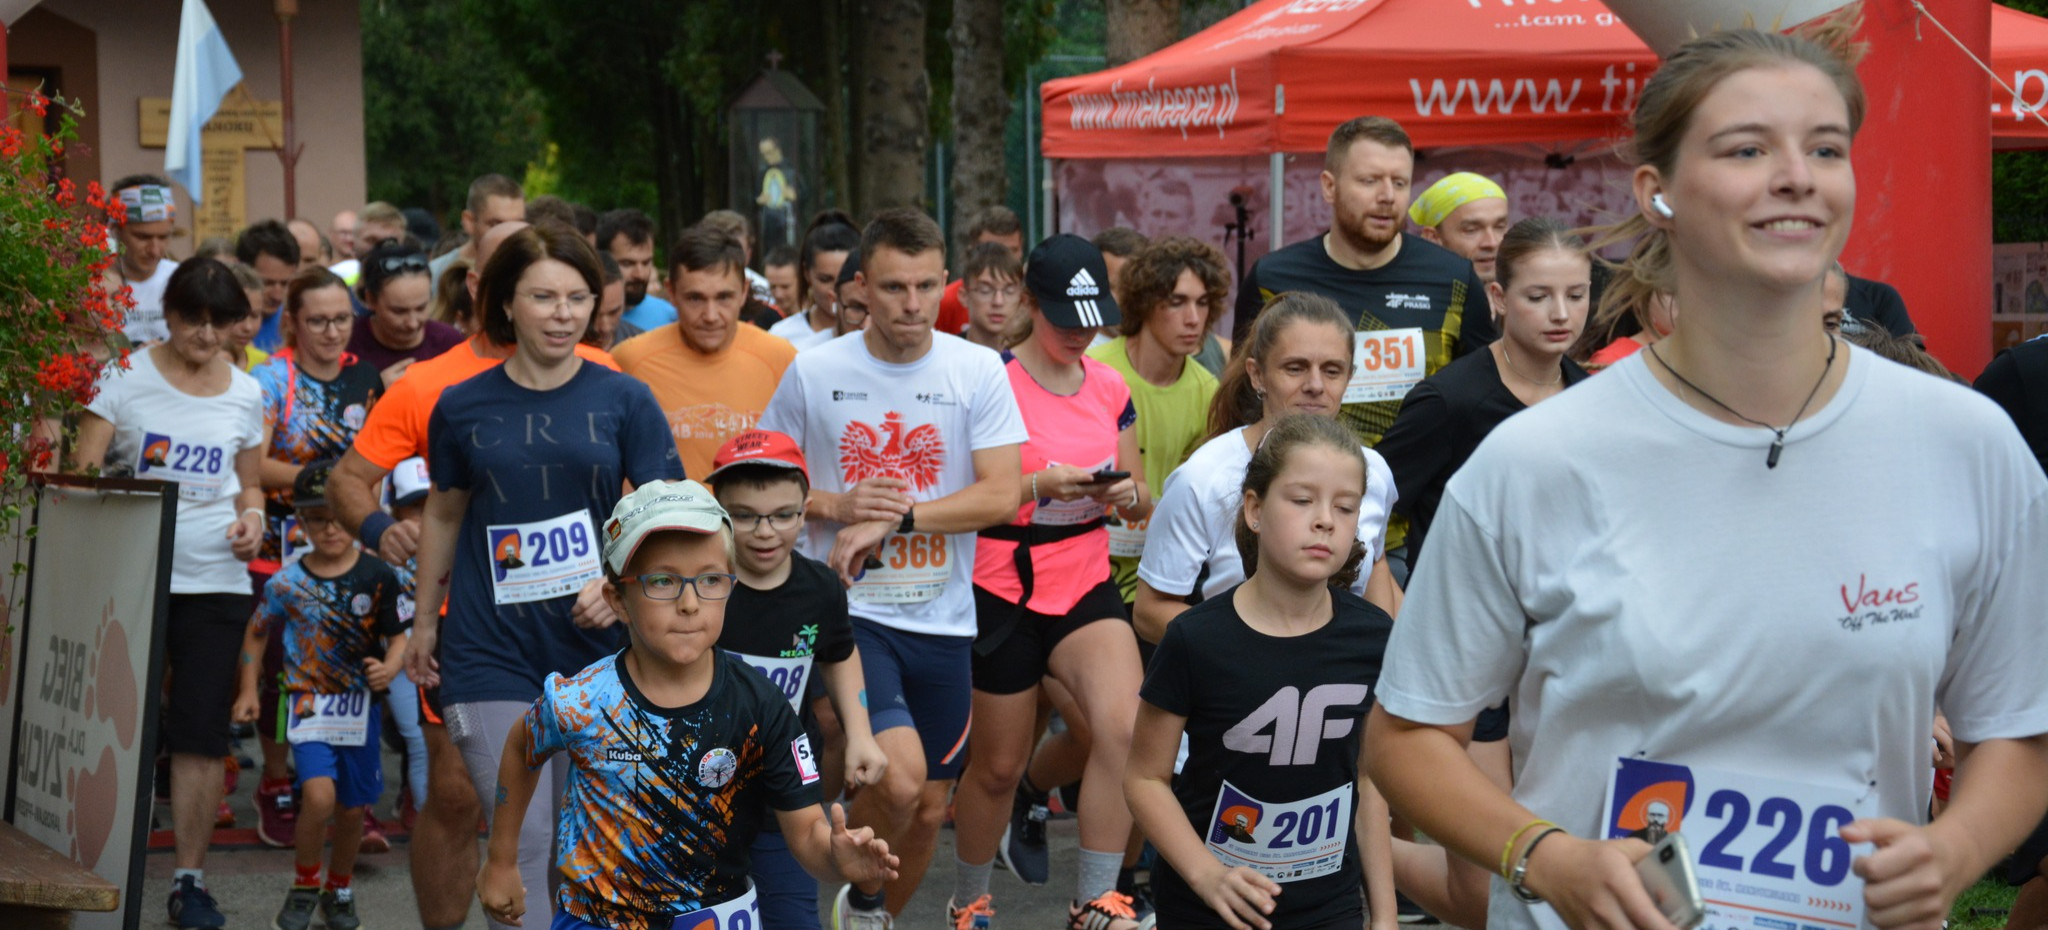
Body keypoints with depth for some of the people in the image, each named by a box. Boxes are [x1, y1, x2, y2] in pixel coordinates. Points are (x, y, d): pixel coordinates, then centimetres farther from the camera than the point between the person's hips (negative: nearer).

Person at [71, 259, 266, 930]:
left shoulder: (245, 394, 10)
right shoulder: (126, 378, 0)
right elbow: (82, 472, -2)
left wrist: (252, 517, 0)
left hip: (215, 579, 2)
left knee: (202, 733, -1)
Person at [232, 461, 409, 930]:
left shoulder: (376, 578, -5)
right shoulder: (287, 582, -3)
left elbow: (398, 635, 2)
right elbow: (257, 633, 12)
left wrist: (390, 667, -18)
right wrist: (248, 690, 8)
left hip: (359, 704, 1)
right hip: (309, 702, -1)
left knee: (353, 808, 11)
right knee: (319, 795, -21)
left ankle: (340, 890, 36)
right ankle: (304, 886, 4)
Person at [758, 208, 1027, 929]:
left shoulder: (977, 371, -2)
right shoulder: (813, 372, -2)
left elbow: (1001, 495, -8)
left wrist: (894, 516, -18)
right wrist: (837, 505, -12)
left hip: (942, 619, 3)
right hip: (844, 609, -2)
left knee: (929, 808, 10)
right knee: (899, 775, -23)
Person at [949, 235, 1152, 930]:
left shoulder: (1110, 389, 7)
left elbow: (1141, 502, 14)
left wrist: (1126, 493, -10)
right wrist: (1042, 485, -25)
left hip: (1087, 585, 4)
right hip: (1003, 592, -4)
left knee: (1125, 728, -21)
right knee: (998, 764, 7)